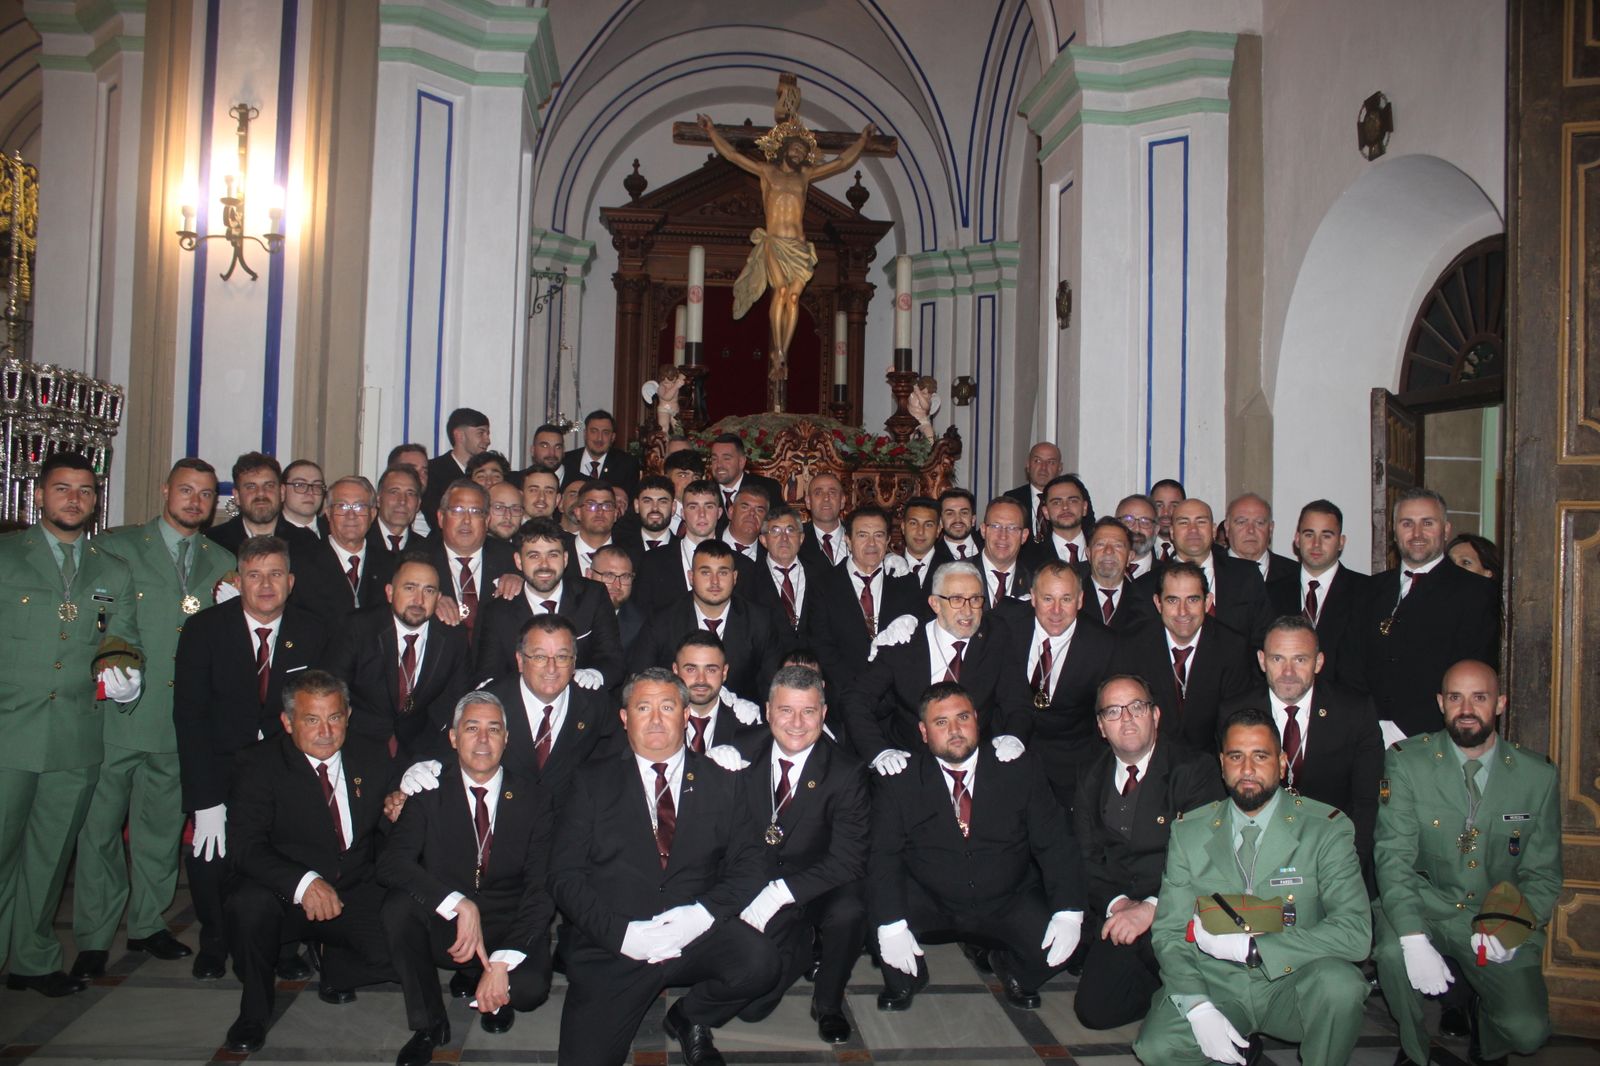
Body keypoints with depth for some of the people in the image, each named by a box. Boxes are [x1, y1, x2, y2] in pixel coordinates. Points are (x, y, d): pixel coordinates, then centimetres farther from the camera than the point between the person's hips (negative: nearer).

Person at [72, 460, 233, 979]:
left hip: (184, 718, 3)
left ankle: (147, 923, 27)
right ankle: (94, 938, 14)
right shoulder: (115, 546, 4)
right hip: (120, 712, -3)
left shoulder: (223, 562, 12)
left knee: (164, 825, 12)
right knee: (100, 824, 1)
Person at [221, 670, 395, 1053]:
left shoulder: (373, 759, 3)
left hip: (355, 896, 2)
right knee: (249, 903, -34)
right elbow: (248, 847, -18)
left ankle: (336, 968, 13)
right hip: (286, 899, -2)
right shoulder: (260, 765, -8)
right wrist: (304, 882, -35)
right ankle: (253, 1010, -6)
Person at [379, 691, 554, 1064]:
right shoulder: (429, 793, -3)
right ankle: (428, 1024, -9)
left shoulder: (532, 799, -3)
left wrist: (502, 963, -22)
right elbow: (391, 864, -18)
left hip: (509, 929, -1)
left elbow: (543, 889, -8)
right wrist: (460, 905, -32)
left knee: (531, 987, -32)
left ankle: (496, 992, 9)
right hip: (442, 928, 1)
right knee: (398, 903, -30)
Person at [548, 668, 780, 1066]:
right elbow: (565, 876, 0)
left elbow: (750, 866, 3)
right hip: (611, 944, -1)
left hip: (696, 939, 1)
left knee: (759, 961, -27)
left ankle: (689, 1018, 5)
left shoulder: (724, 783, 10)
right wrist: (621, 932, -15)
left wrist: (702, 913, -16)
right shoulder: (591, 782, 7)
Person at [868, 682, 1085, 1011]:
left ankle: (1015, 973, 15)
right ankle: (906, 978, 8)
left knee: (1056, 946, -24)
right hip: (929, 906, -1)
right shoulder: (900, 781, -6)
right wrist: (892, 924, -28)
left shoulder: (1021, 771, -3)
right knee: (875, 915, -27)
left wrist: (1069, 913, -20)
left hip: (1007, 907, 1)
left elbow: (1056, 844, -5)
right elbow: (884, 857, -13)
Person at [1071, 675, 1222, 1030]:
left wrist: (1151, 908, -22)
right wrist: (1117, 903, -12)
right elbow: (1085, 857, 8)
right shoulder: (1091, 779, 12)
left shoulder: (1195, 770, -4)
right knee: (1095, 1010, -12)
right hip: (1115, 915, 4)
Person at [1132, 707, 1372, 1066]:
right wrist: (1198, 1007, -18)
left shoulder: (1327, 829, -6)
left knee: (1338, 982, -33)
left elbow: (1355, 932, -17)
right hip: (1214, 986, 1)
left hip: (1291, 986, -1)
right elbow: (1169, 931, 1)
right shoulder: (1188, 832, 3)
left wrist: (1246, 946, -21)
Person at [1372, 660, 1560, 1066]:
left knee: (1527, 1032, -17)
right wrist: (1413, 938, -28)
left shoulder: (1537, 775, 0)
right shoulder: (1406, 762, -6)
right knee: (1393, 951, -32)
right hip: (1424, 912, -1)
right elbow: (1394, 859, -13)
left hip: (1502, 925, 2)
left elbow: (1543, 875, 4)